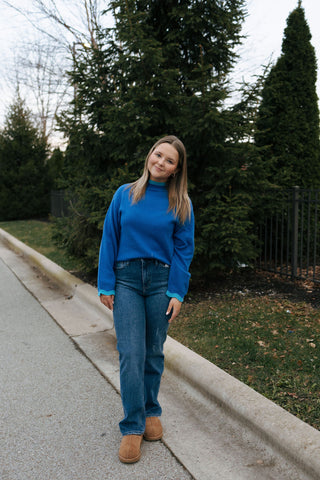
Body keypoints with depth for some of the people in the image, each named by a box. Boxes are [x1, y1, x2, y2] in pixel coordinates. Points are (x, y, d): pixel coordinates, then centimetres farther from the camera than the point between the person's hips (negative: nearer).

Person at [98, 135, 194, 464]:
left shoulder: (180, 203, 1)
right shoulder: (125, 195, 2)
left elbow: (184, 249, 1)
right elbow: (109, 241, 3)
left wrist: (177, 292, -6)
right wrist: (106, 285, -2)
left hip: (161, 281, 0)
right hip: (126, 279, 0)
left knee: (154, 352, 10)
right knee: (131, 354, -4)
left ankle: (151, 412, 30)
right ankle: (132, 427, 9)